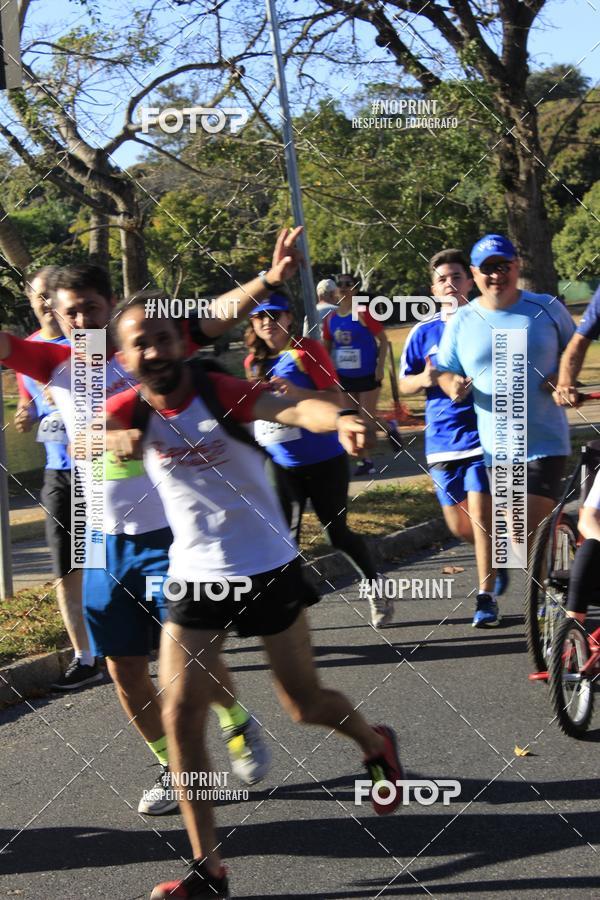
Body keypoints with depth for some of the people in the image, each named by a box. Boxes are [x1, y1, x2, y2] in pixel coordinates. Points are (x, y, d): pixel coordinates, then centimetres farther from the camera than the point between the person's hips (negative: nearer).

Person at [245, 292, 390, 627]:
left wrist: (295, 391, -27)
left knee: (337, 531, 4)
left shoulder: (306, 350, -12)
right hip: (282, 464, 5)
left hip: (324, 461, -5)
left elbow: (337, 398, -16)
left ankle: (378, 591, 24)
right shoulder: (255, 361, 6)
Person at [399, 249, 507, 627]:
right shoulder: (423, 332, 5)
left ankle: (486, 598, -3)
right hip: (442, 439, 3)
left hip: (482, 433, -3)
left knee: (481, 514, -12)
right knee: (459, 525, 8)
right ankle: (497, 557, 39)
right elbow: (403, 384, 10)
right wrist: (424, 379, -12)